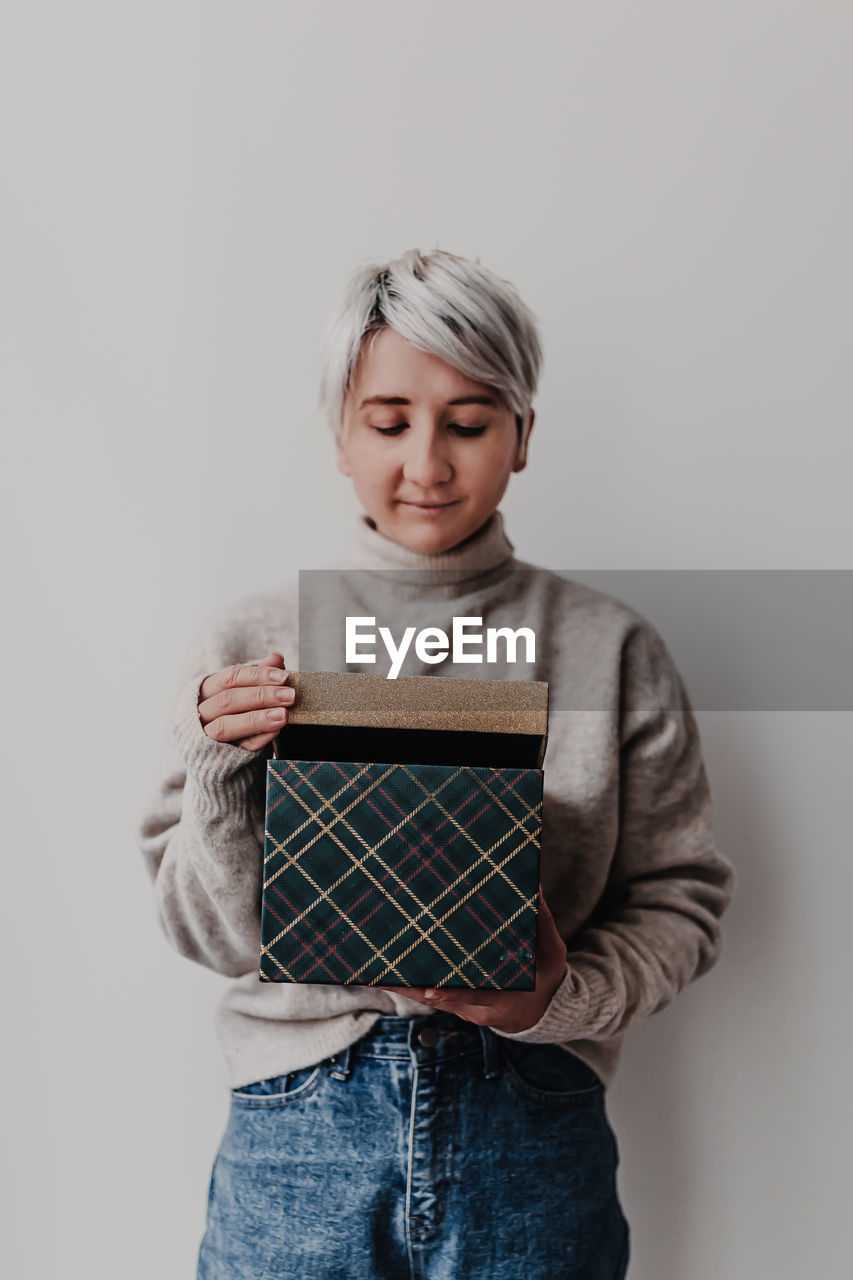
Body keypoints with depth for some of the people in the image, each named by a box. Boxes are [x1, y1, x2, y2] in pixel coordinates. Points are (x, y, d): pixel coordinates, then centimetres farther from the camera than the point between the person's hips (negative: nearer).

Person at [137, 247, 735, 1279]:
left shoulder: (612, 650, -3)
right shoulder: (248, 645, -2)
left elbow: (680, 901, 1)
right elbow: (212, 934, 0)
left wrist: (566, 996, -16)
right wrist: (224, 777, -16)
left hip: (534, 1145, 1)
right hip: (297, 1132, 0)